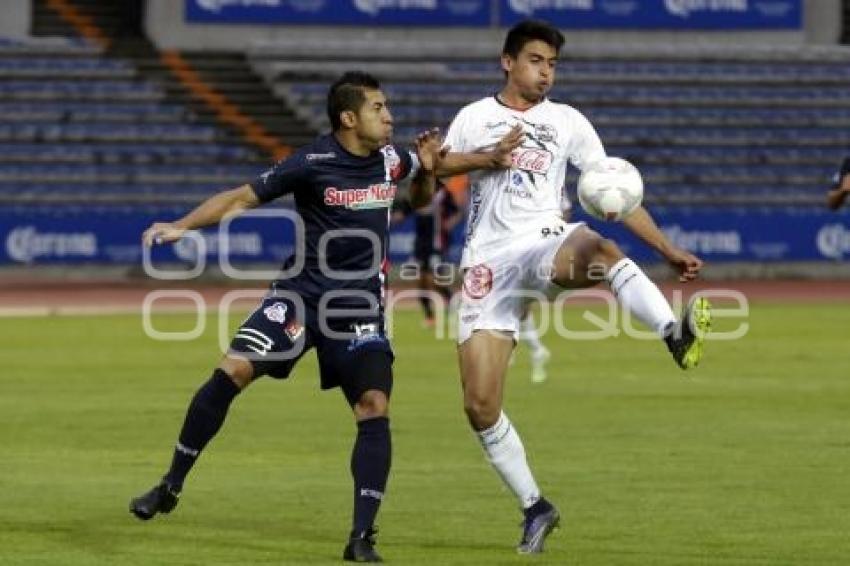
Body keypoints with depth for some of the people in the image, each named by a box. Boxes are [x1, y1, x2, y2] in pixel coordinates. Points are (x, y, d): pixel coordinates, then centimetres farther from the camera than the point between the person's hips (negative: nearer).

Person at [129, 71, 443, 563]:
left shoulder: (392, 159, 2)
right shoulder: (313, 163, -10)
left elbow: (423, 190, 24)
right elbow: (243, 197, -6)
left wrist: (428, 168, 1)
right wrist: (182, 226, -17)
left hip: (361, 308, 2)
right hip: (302, 295, -2)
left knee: (375, 408, -14)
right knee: (233, 371, -16)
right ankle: (170, 488, -1)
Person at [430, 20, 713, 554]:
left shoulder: (568, 122, 12)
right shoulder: (476, 116, 16)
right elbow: (436, 166, 8)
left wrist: (669, 250, 3)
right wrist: (488, 158, -7)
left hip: (543, 242, -2)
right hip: (488, 263, 2)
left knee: (597, 249, -41)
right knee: (480, 404, -5)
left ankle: (677, 335, -62)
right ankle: (535, 507, 12)